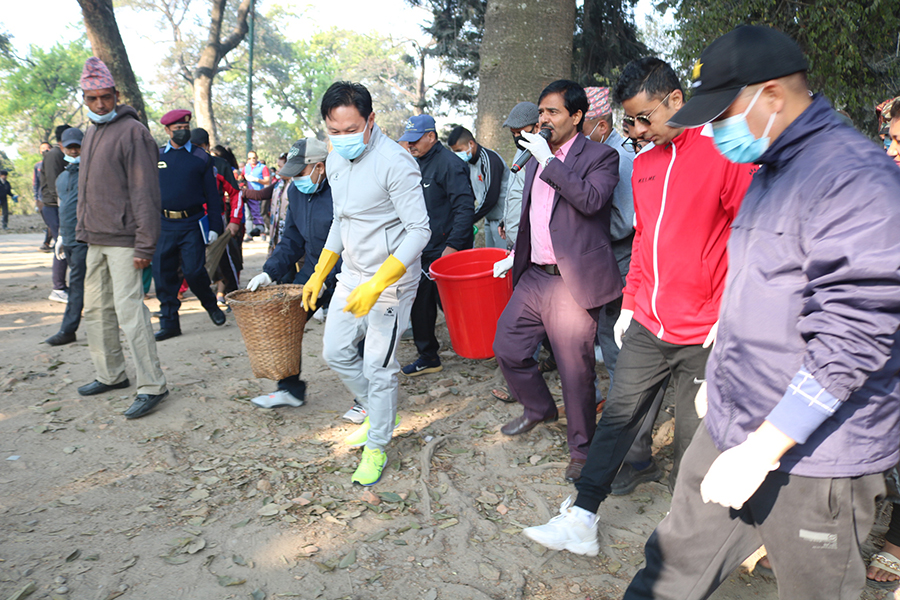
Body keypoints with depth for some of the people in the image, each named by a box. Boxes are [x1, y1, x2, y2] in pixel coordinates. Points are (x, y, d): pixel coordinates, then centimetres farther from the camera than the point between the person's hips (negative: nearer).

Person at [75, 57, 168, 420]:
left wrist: (145, 245, -19)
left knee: (128, 308, -12)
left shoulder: (133, 131, -8)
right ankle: (110, 375, 25)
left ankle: (152, 386, -7)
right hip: (96, 240, 9)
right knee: (95, 309, 12)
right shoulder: (90, 134, 18)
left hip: (123, 240, -9)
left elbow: (145, 192, -15)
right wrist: (82, 230, 18)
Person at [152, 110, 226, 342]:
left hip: (192, 224, -2)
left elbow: (212, 194, 5)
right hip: (164, 225, 3)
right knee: (163, 275, 3)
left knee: (194, 271, -10)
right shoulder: (156, 157, 11)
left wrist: (215, 227, -1)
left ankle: (211, 304, 20)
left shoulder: (201, 157, 6)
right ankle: (169, 323, 14)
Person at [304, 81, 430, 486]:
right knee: (335, 351, 13)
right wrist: (319, 273, 17)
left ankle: (377, 447, 19)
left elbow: (419, 231, -22)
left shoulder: (395, 162, -21)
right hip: (352, 273, 8)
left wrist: (376, 285, -29)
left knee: (378, 365, -1)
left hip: (393, 277, -8)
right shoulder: (335, 160, 5)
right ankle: (377, 414, 35)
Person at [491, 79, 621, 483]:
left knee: (576, 370, 0)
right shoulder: (536, 160, 17)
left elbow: (591, 199, -25)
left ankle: (581, 449, 21)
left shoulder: (600, 157, -5)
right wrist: (515, 257, 23)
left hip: (572, 282, -7)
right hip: (534, 275, 8)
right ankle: (539, 408, 39)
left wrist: (549, 161, -19)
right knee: (507, 347, 13)